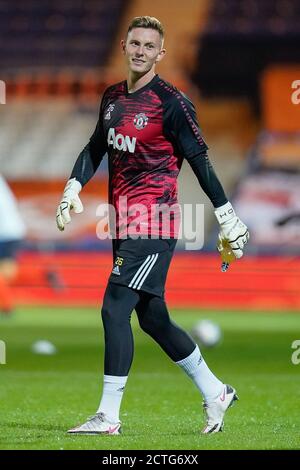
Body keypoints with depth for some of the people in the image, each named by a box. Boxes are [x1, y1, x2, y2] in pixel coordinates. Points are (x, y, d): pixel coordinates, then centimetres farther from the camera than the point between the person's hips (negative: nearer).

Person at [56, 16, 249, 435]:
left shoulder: (171, 102, -10)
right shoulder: (112, 98, 12)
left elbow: (199, 160, -8)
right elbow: (96, 149, 22)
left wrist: (227, 216, -6)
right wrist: (74, 187, 6)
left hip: (154, 224, -8)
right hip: (124, 224, 8)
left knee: (114, 309, -13)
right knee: (152, 319, 13)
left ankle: (108, 416, -10)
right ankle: (215, 392, 28)